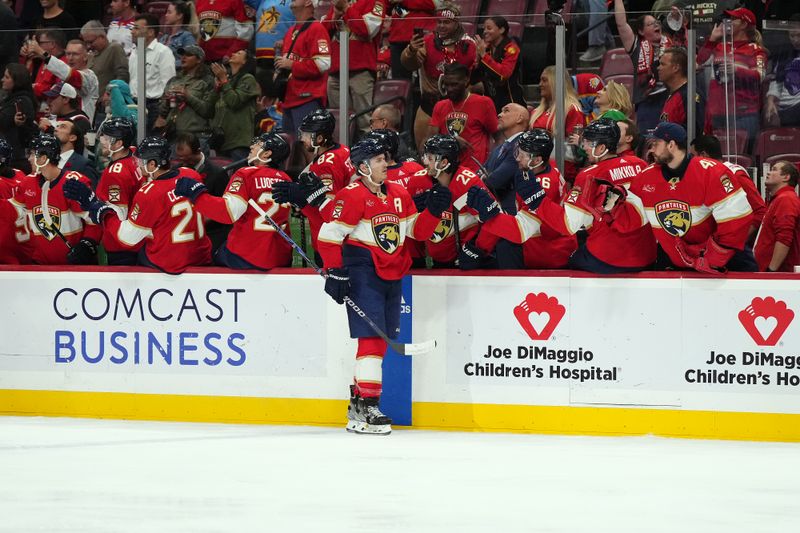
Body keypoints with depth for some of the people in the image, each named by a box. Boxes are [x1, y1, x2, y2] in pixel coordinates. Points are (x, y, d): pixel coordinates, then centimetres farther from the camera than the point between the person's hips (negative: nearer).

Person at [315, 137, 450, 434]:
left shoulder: (398, 195, 12)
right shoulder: (352, 196, -11)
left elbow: (418, 232, 15)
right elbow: (329, 236, -13)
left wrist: (434, 210, -2)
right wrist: (335, 272, -18)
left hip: (392, 275, 8)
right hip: (363, 273, -8)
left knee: (382, 338, 11)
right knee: (373, 337, -14)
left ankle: (358, 399, 23)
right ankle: (367, 408, -15)